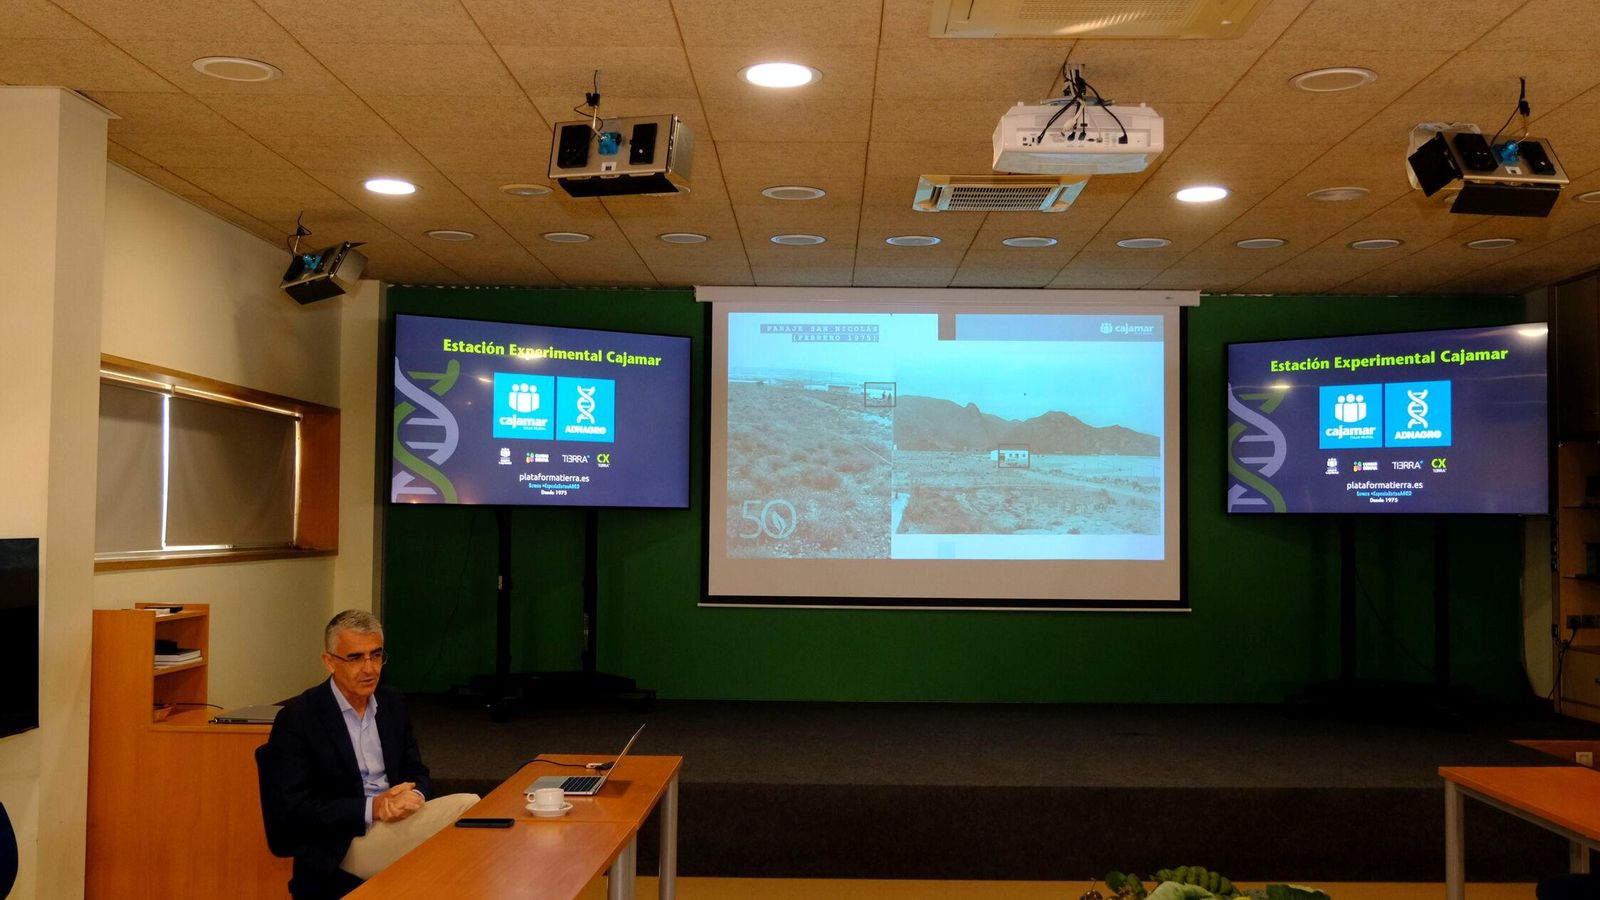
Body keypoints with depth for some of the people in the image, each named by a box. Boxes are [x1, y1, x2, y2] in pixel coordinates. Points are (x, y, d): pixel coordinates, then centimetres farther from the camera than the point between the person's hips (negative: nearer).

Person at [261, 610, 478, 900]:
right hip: (341, 844, -7)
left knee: (470, 806, -24)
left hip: (399, 821, 7)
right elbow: (291, 809, -12)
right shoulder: (297, 719, -8)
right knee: (465, 809, -28)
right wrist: (372, 808, -20)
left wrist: (414, 796, -11)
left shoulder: (392, 702, 11)